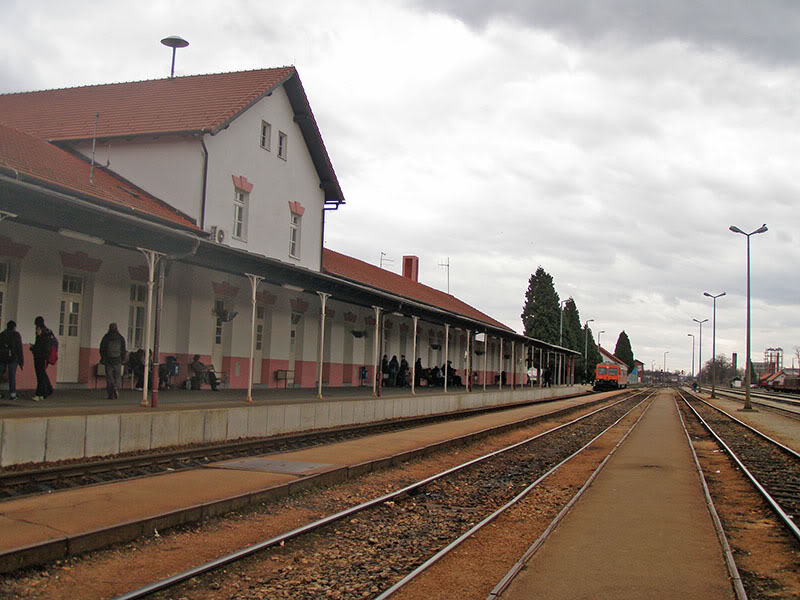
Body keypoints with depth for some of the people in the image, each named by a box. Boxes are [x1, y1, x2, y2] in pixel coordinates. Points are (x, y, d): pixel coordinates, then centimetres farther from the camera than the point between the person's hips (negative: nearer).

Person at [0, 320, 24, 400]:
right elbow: (19, 349, -4)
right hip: (12, 357, -3)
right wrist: (21, 362, -1)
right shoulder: (16, 335, 0)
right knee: (12, 376, 0)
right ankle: (12, 394, -1)